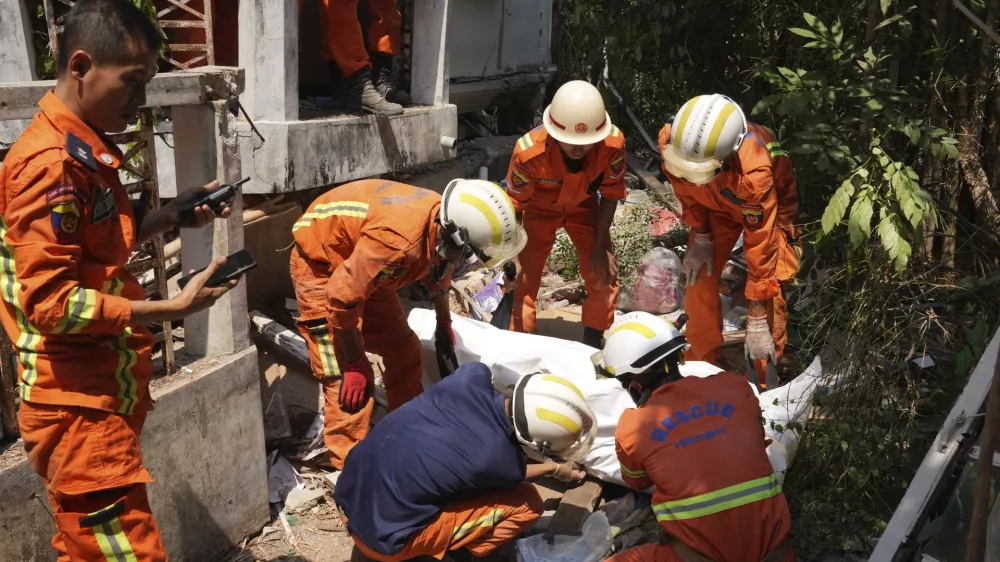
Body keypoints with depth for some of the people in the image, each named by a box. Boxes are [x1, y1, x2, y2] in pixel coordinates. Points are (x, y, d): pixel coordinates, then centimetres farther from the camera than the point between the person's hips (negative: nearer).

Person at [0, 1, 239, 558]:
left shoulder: (85, 151, 11)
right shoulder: (53, 163, -19)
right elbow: (52, 303, -21)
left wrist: (170, 216, 7)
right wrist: (172, 309, -23)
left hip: (107, 391, 9)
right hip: (76, 404, -9)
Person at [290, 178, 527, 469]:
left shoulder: (444, 219, -14)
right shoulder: (399, 238, -40)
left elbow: (439, 270, 11)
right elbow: (342, 298, -32)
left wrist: (444, 323, 24)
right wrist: (356, 363, -21)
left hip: (363, 263, 8)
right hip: (320, 261, -8)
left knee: (404, 350, 10)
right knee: (347, 378, -14)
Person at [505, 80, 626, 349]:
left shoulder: (614, 143, -34)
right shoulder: (529, 151, -40)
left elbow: (610, 195, -16)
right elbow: (514, 205, -24)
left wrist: (600, 248, -12)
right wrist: (512, 256, -26)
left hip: (584, 206, 2)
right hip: (540, 207, -1)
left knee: (603, 276, -1)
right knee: (522, 278, -7)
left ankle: (592, 347, 20)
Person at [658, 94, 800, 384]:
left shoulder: (754, 173, -46)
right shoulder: (670, 140, -34)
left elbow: (760, 248, -37)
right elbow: (686, 189, -9)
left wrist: (757, 323, -32)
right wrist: (701, 238, -5)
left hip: (770, 205, -4)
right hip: (716, 204, 4)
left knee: (768, 286, -15)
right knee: (699, 278, -2)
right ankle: (700, 365, 15)